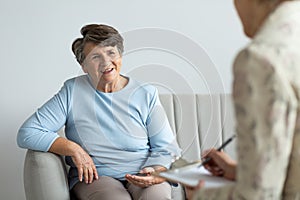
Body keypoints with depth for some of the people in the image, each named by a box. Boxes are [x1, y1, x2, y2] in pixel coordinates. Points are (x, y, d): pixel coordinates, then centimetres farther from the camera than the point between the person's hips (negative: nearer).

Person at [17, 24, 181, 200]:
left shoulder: (146, 94, 7)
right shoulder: (73, 92, 3)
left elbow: (166, 147, 5)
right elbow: (27, 133, 0)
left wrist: (156, 174, -17)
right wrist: (73, 149, -11)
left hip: (142, 174, 1)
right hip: (94, 177, -1)